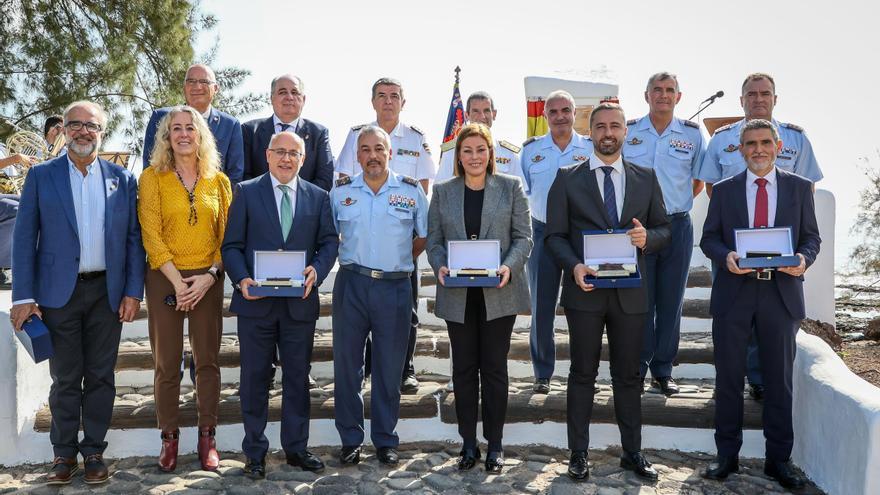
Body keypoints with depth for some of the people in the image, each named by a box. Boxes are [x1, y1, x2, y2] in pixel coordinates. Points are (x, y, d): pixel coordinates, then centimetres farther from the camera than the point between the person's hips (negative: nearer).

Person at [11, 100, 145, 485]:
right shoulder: (41, 175, 3)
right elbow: (24, 238, 0)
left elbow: (133, 239, 4)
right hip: (59, 292, -1)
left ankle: (94, 451, 21)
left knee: (100, 377, 8)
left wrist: (133, 291, -3)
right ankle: (64, 454, 22)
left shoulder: (122, 179, 6)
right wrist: (24, 296, -6)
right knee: (65, 378, 8)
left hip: (108, 292, 1)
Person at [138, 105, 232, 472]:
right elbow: (151, 234, -6)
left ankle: (207, 437, 16)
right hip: (165, 278, -1)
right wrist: (177, 281, -13)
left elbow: (226, 233, 4)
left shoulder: (218, 180, 7)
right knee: (167, 363, 3)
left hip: (208, 280, 2)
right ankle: (169, 438, 16)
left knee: (207, 360, 5)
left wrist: (210, 276, -9)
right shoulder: (153, 178, 1)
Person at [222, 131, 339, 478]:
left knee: (298, 378, 11)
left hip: (300, 302, 2)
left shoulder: (318, 197, 8)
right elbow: (231, 245, -1)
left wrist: (317, 270, -14)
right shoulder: (246, 192, 3)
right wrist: (241, 279, -17)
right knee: (255, 379, 7)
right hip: (256, 302, -1)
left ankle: (296, 447, 25)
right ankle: (255, 452, 21)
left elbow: (329, 241, 6)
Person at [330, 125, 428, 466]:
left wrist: (401, 261, 8)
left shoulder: (411, 191, 3)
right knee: (346, 365, 6)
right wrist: (352, 260, 8)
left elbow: (424, 235, 12)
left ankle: (386, 440, 21)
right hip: (351, 284, 1)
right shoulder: (340, 191, 5)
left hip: (395, 287, -1)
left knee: (389, 368, 7)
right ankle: (350, 440, 20)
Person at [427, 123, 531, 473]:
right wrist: (440, 267, -13)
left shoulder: (511, 187, 3)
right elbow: (434, 240, 7)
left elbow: (524, 237, 0)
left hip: (498, 293, -2)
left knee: (494, 368, 6)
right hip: (458, 295, 2)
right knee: (464, 369, 9)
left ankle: (495, 444, 19)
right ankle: (468, 442, 21)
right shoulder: (443, 192, 8)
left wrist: (509, 267, -18)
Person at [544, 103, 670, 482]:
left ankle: (632, 452, 25)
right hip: (585, 290, -2)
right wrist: (574, 266, -18)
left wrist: (648, 237, -13)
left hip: (630, 293, 2)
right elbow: (555, 235, -1)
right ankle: (578, 454, 18)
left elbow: (664, 230, 10)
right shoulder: (567, 178, 2)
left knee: (629, 375, 11)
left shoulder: (646, 178, 9)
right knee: (583, 374, 7)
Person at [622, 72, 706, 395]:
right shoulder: (628, 131, 3)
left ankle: (663, 371, 18)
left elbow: (699, 180, 16)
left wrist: (677, 203, 7)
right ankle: (637, 369, 11)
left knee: (671, 301, 7)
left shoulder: (692, 133, 5)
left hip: (677, 226, 2)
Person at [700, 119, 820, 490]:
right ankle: (727, 456, 19)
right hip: (734, 293, 0)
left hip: (782, 293, 0)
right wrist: (726, 257, -16)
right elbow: (708, 238, 5)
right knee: (728, 377, 6)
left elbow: (812, 237, 8)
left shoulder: (800, 188, 7)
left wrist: (804, 258, -14)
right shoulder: (724, 190, 6)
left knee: (780, 379, 9)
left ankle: (778, 459, 22)